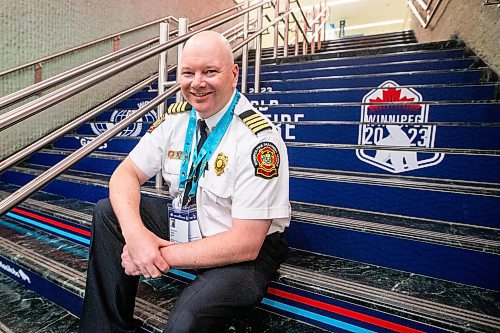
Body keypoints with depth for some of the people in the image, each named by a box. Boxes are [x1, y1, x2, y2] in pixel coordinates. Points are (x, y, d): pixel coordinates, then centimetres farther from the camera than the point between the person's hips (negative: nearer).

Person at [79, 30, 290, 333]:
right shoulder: (177, 118, -3)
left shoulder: (258, 139, -25)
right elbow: (126, 174, -3)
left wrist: (164, 255, -20)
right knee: (109, 213, -3)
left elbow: (246, 244, -25)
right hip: (186, 225, 7)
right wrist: (134, 232, -22)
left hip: (246, 253, -6)